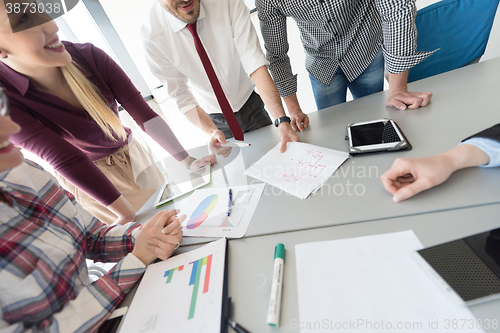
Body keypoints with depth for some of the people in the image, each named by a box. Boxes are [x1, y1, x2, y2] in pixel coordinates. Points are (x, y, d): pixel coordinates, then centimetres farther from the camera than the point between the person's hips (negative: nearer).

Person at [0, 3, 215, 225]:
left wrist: (187, 161, -26)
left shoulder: (88, 56, -18)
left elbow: (143, 114, -21)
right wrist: (126, 213, -28)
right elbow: (69, 162, -27)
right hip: (87, 181, -2)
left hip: (132, 154, 3)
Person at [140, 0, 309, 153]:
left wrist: (282, 120, -37)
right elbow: (182, 97, -15)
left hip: (251, 105, 1)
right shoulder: (152, 35, -20)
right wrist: (211, 131, -31)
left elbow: (255, 63, -28)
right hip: (216, 118, 0)